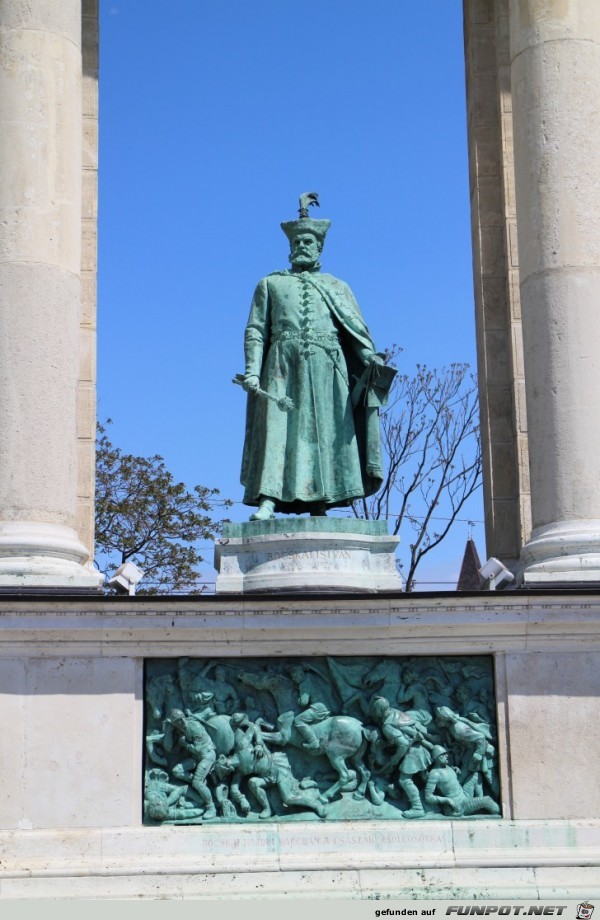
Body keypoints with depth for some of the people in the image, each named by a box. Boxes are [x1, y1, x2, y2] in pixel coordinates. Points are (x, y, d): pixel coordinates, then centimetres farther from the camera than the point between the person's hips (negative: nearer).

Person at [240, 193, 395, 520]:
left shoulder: (337, 287, 22)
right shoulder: (271, 284, 21)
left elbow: (356, 329, 10)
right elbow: (255, 330, 12)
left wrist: (371, 358, -9)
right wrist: (252, 369, -4)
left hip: (325, 369, 1)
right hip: (283, 367, -1)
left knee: (325, 432, -7)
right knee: (276, 429, -13)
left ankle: (319, 505, -7)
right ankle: (267, 501, -21)